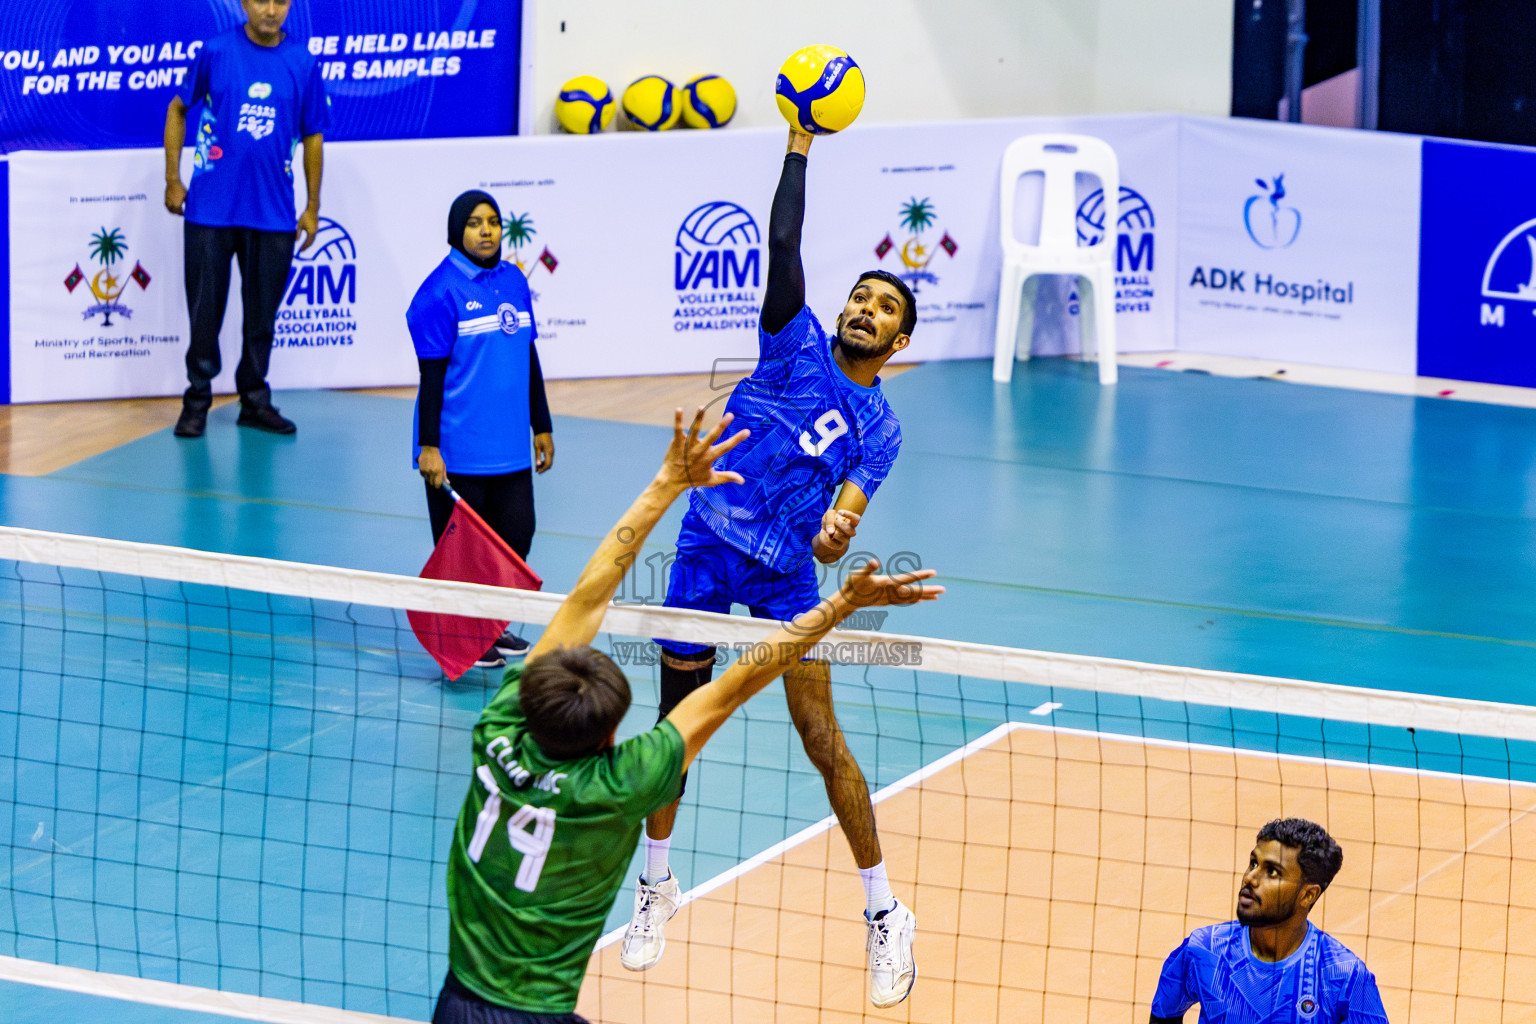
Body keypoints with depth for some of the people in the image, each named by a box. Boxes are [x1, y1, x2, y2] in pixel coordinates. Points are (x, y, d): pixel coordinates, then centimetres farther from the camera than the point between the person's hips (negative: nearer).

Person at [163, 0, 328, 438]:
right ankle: (197, 399, 16)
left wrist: (313, 207, 8)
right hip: (211, 208, -1)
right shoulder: (215, 52, -3)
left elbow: (313, 136, 8)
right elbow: (178, 109, 8)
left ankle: (255, 401, 21)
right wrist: (173, 180, 3)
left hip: (273, 213, 1)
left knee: (262, 312, 8)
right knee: (205, 308, 3)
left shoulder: (303, 64, 1)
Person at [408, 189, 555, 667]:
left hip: (509, 446, 6)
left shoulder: (514, 282, 9)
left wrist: (541, 425, 18)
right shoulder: (442, 292, -11)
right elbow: (432, 373, -12)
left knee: (516, 533, 8)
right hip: (459, 451, -6)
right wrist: (428, 446, -14)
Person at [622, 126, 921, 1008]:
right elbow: (784, 244, -9)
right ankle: (657, 884, 29)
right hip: (709, 544, 1)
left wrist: (836, 534, -33)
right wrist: (800, 143, -13)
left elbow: (848, 508, -10)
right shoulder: (798, 343, 2)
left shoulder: (878, 426, 3)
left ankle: (886, 913, 5)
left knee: (824, 740, -6)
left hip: (787, 572, -1)